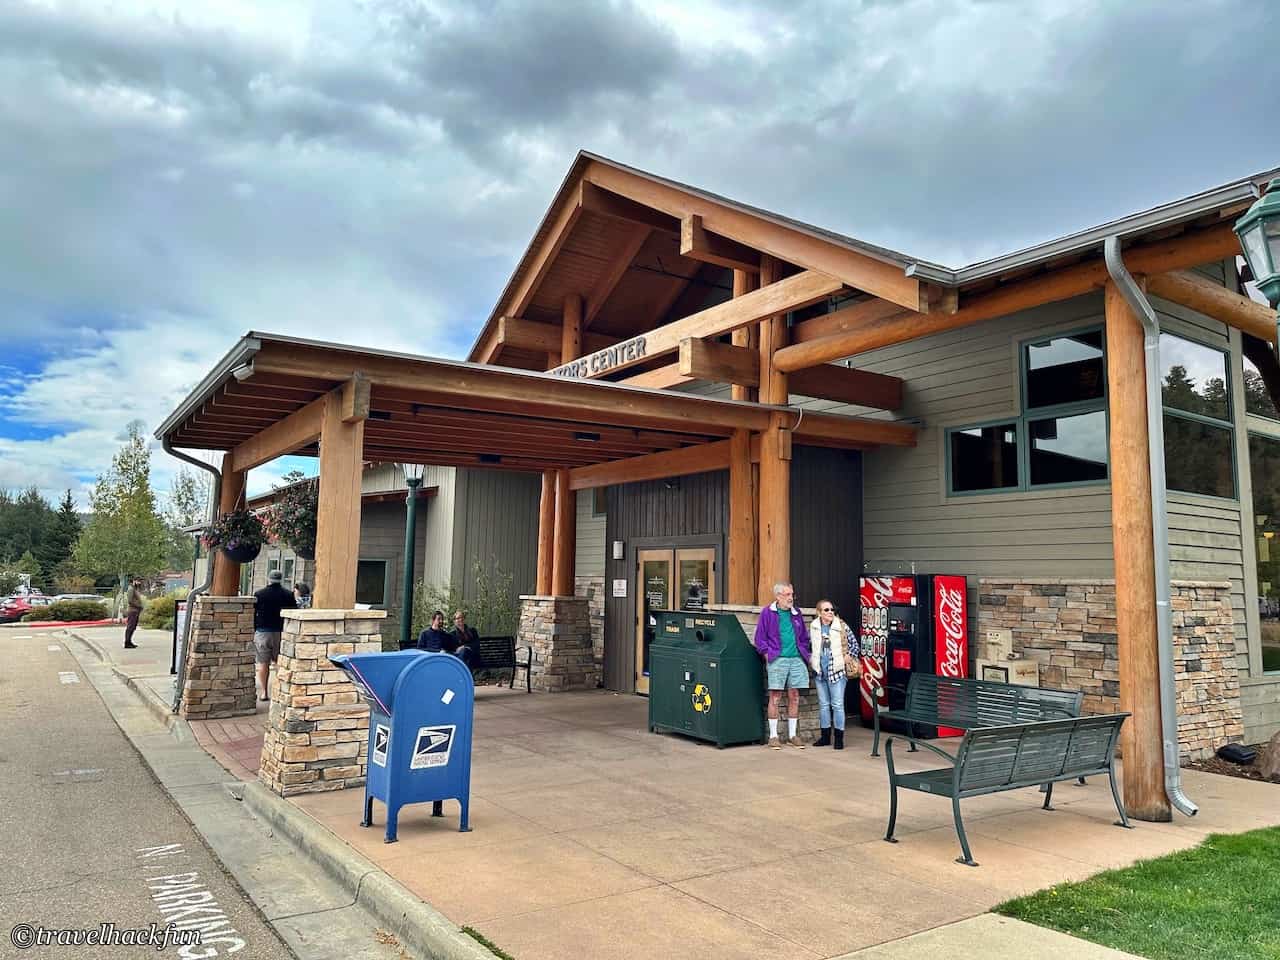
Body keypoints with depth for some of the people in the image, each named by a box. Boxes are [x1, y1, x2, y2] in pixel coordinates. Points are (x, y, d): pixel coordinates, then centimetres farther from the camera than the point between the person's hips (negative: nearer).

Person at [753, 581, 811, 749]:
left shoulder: (796, 613, 14)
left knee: (794, 697, 8)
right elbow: (760, 637, 1)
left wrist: (804, 652, 10)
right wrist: (767, 654, -8)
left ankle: (792, 735, 18)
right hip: (777, 660, -4)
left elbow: (804, 637, 21)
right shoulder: (767, 613, 1)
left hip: (796, 659, 4)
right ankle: (773, 736, 7)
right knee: (775, 697, -2)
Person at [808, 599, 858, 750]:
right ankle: (825, 736, 21)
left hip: (837, 671, -4)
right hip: (819, 672, 4)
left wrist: (849, 658, -1)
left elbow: (853, 643, 3)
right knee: (823, 704, 12)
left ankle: (839, 737, 5)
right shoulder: (813, 627, 4)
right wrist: (811, 659, 13)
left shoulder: (842, 626, -6)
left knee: (837, 704, -3)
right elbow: (809, 644, 19)